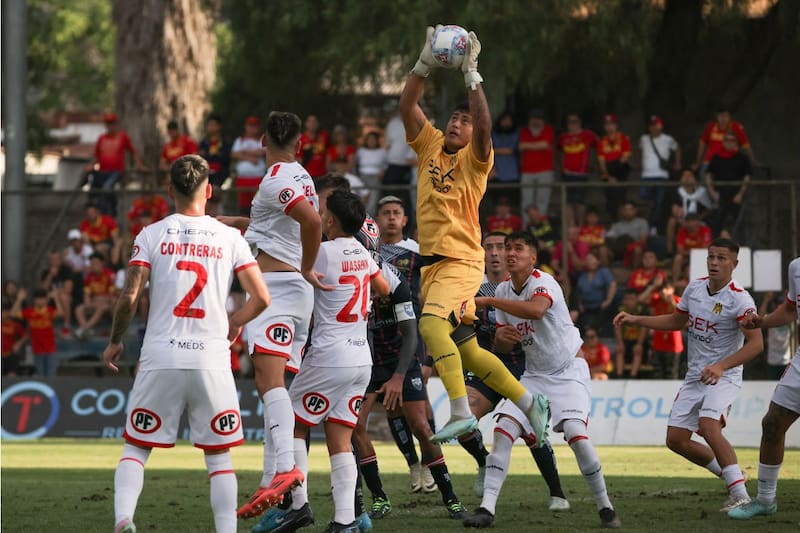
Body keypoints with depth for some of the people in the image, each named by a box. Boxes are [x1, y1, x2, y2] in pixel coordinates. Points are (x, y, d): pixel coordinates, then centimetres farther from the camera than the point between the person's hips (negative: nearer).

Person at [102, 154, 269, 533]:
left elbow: (129, 297, -6)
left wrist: (114, 342, 9)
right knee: (219, 456, 9)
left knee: (135, 448, 9)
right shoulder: (229, 238, 3)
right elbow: (260, 297, 0)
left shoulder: (151, 235, 0)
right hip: (212, 360, 0)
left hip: (161, 360, 0)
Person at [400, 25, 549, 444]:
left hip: (461, 262, -7)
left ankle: (461, 413, -34)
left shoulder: (475, 159, -4)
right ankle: (530, 403, 24)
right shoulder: (430, 146, 12)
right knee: (466, 350, 11)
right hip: (432, 262, 7)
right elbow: (408, 106, 2)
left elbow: (484, 125, -23)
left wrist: (471, 75, -25)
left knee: (432, 323, -30)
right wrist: (425, 64, -8)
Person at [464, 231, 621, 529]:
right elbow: (503, 346, 11)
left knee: (575, 434, -22)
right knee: (503, 429, -12)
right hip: (534, 375, 6)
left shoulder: (543, 283, -19)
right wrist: (500, 337, -14)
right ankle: (487, 509, -15)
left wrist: (489, 301, -39)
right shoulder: (504, 290, 4)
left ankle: (605, 508, -6)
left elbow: (536, 309, -45)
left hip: (569, 372, -6)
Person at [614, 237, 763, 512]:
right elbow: (676, 321, 21)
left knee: (708, 425, -31)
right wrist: (635, 319, 12)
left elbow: (756, 343, -23)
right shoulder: (694, 288, 4)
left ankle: (740, 494, -29)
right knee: (676, 439, 4)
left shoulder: (740, 299, -17)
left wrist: (721, 366, -33)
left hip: (724, 377, -8)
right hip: (695, 376, 8)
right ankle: (731, 476, 19)